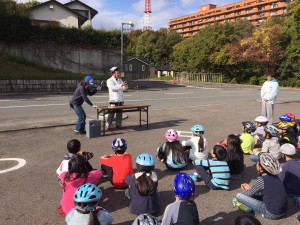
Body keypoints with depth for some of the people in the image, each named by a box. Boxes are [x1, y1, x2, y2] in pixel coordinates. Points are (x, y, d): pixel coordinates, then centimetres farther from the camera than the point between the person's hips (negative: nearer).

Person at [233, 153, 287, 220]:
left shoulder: (261, 180, -19)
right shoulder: (274, 176, 2)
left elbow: (248, 194, -6)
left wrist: (245, 191, 16)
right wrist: (249, 188, 24)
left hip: (271, 214, -8)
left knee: (239, 196, -10)